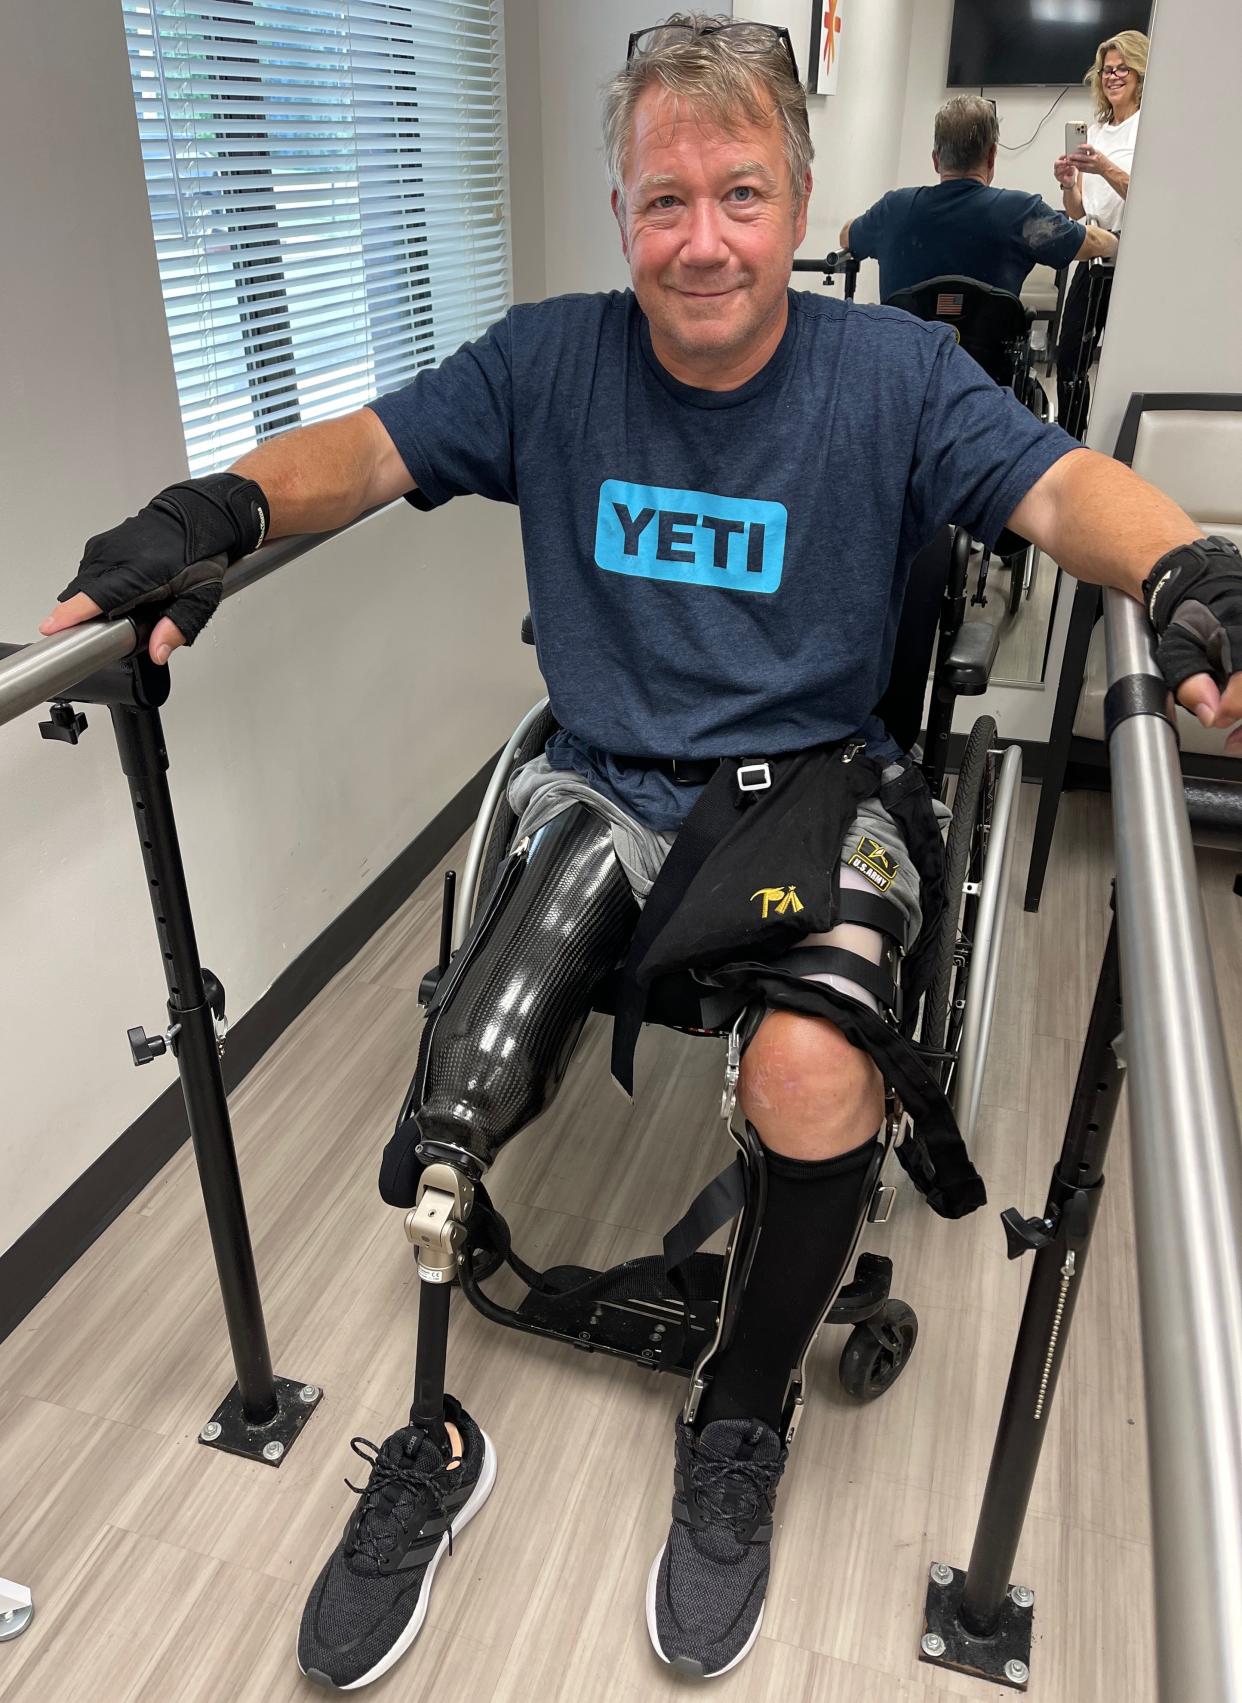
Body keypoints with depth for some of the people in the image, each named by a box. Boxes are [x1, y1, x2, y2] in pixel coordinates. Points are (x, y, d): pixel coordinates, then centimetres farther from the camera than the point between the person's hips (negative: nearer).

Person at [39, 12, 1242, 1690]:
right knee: (451, 1089, -18)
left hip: (811, 785, -1)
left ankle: (739, 1436, 3)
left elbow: (1061, 484, -11)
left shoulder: (894, 373, -1)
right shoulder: (551, 361, 4)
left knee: (811, 1080, -29)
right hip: (601, 782, 2)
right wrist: (219, 506, -19)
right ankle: (428, 1444, 9)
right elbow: (368, 448, 2)